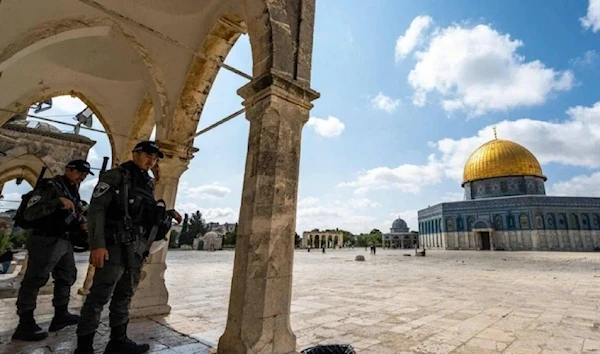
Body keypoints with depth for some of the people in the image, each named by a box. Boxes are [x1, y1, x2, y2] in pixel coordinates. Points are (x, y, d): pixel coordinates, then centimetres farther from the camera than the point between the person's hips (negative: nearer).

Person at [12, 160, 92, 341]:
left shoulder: (74, 191, 15)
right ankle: (25, 324, 6)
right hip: (46, 242, -9)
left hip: (64, 242, 9)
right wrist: (58, 201, -31)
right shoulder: (50, 186, -12)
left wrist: (81, 225, 4)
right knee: (34, 281, -3)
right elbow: (29, 213, -21)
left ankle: (60, 315, 25)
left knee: (67, 277, 14)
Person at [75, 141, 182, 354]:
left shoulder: (148, 184, 16)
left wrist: (167, 214, 5)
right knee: (99, 297, -1)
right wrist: (97, 244, -20)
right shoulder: (115, 176, -4)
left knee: (124, 296, 15)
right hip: (116, 246, -7)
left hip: (137, 249, 7)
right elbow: (96, 209, -12)